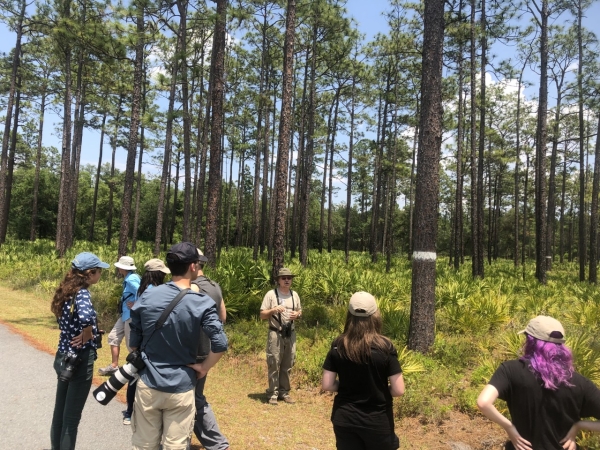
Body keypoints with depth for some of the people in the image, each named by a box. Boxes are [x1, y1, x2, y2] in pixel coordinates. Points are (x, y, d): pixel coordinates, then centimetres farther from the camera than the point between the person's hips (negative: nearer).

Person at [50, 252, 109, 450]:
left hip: (64, 357, 8)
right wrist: (87, 334, -24)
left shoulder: (66, 292, 4)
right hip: (80, 360, -8)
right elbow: (86, 317, -42)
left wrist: (80, 333, 2)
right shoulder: (82, 294, -21)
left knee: (60, 411, 21)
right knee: (71, 416, 6)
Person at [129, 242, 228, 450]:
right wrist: (204, 367, -5)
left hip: (148, 384, 3)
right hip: (180, 388, -2)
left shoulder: (147, 297, -5)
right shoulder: (202, 303, -14)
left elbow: (134, 341, 2)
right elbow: (220, 344, -21)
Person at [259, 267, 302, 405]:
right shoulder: (271, 294, -6)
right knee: (274, 365, -3)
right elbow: (262, 315, -5)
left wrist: (297, 314, -4)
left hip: (291, 334, 5)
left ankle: (284, 392, 21)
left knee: (287, 365, 11)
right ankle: (273, 394, 7)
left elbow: (300, 311, 18)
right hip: (276, 334, -4)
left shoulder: (294, 295, 9)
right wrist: (273, 310, -21)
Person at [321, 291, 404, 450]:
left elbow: (327, 385, -6)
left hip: (344, 418, 2)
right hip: (377, 420, -2)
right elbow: (398, 390, -14)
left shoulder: (338, 345, -9)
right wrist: (381, 390, 5)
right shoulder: (385, 346, -16)